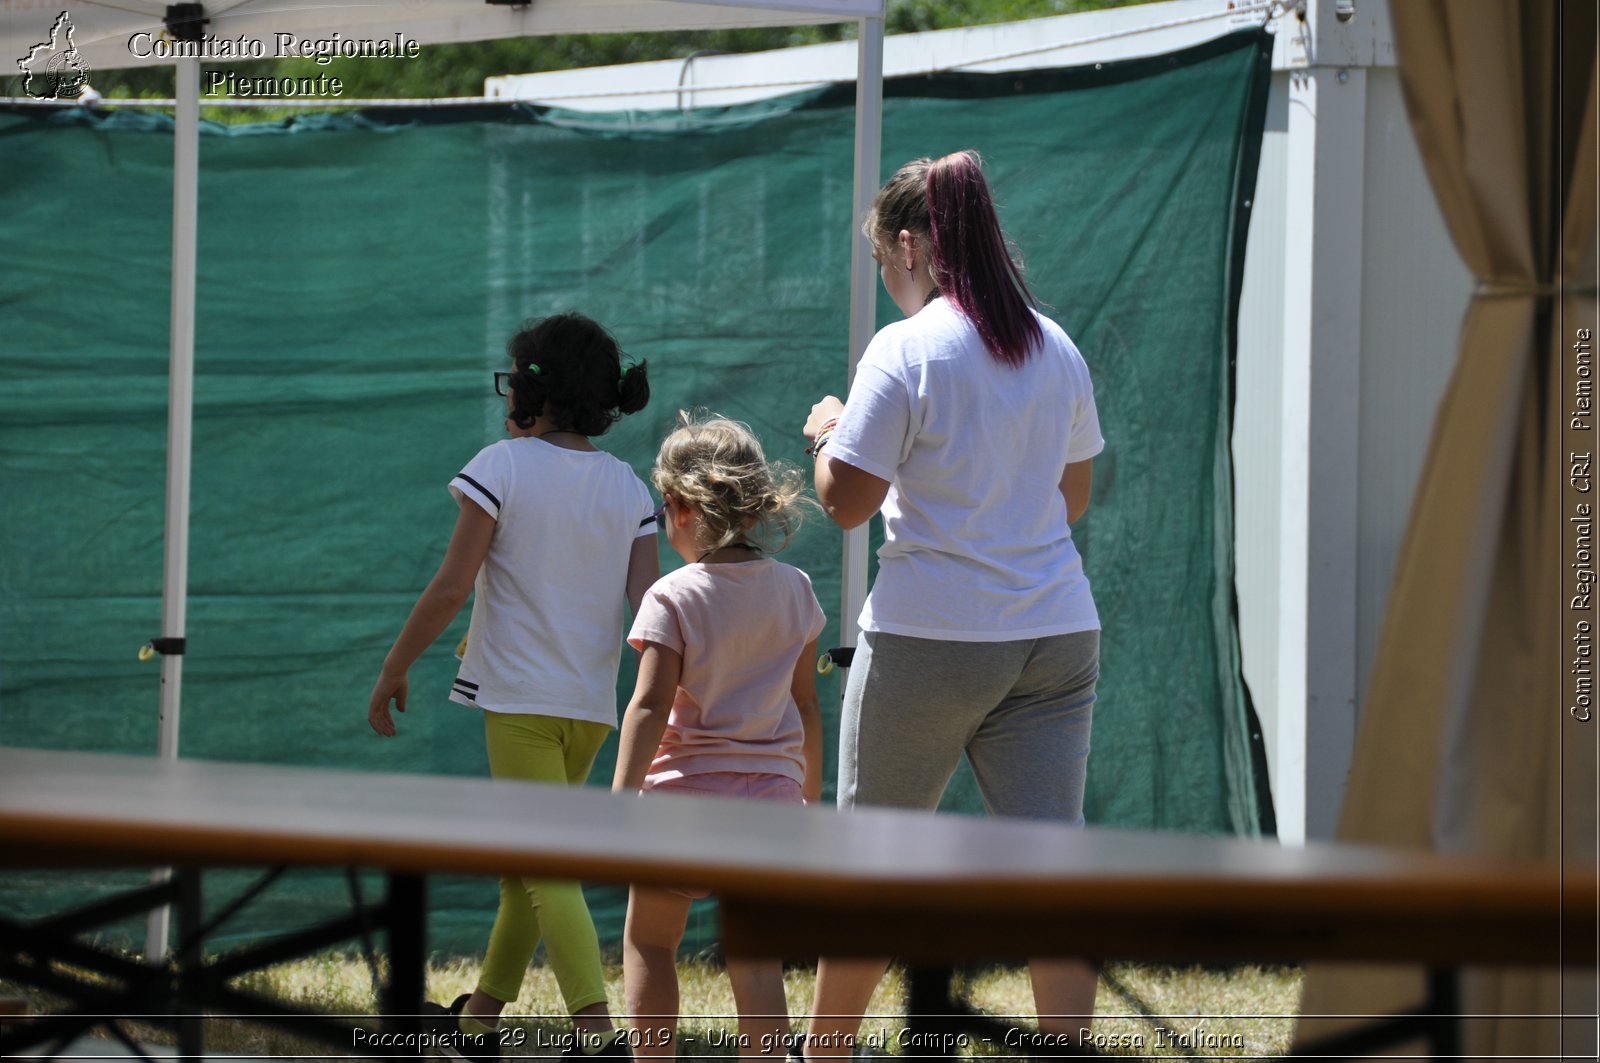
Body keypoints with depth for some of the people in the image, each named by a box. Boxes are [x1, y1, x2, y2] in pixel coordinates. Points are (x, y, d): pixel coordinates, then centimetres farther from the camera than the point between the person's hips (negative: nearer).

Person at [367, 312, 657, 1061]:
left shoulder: (503, 467, -7)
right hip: (592, 702, 6)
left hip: (519, 692, -6)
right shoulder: (628, 488, 7)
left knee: (547, 872, -9)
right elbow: (649, 603, 0)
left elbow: (452, 584, -12)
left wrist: (393, 670, -3)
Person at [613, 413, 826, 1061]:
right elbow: (806, 703, 12)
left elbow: (651, 706, -16)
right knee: (755, 954, 3)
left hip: (687, 788, -4)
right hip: (771, 790, 4)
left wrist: (621, 800, -16)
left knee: (649, 941, 12)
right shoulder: (793, 589, 5)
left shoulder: (674, 596, -10)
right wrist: (811, 790, 22)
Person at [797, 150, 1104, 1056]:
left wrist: (828, 433, 9)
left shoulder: (906, 352, -11)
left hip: (931, 640, -4)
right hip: (1057, 632, 4)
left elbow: (847, 502, -10)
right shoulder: (1057, 349, 7)